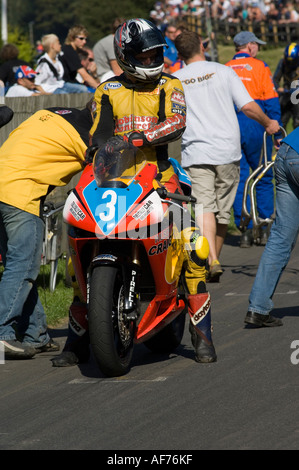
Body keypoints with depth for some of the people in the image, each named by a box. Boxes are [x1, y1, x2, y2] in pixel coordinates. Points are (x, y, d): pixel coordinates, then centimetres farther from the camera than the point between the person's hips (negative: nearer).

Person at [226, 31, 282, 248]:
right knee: (264, 180, 10)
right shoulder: (260, 67, -2)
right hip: (255, 126, -3)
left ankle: (245, 231, 2)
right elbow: (272, 103, -5)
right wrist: (277, 133, 0)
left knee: (239, 180, 6)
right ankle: (266, 228, 8)